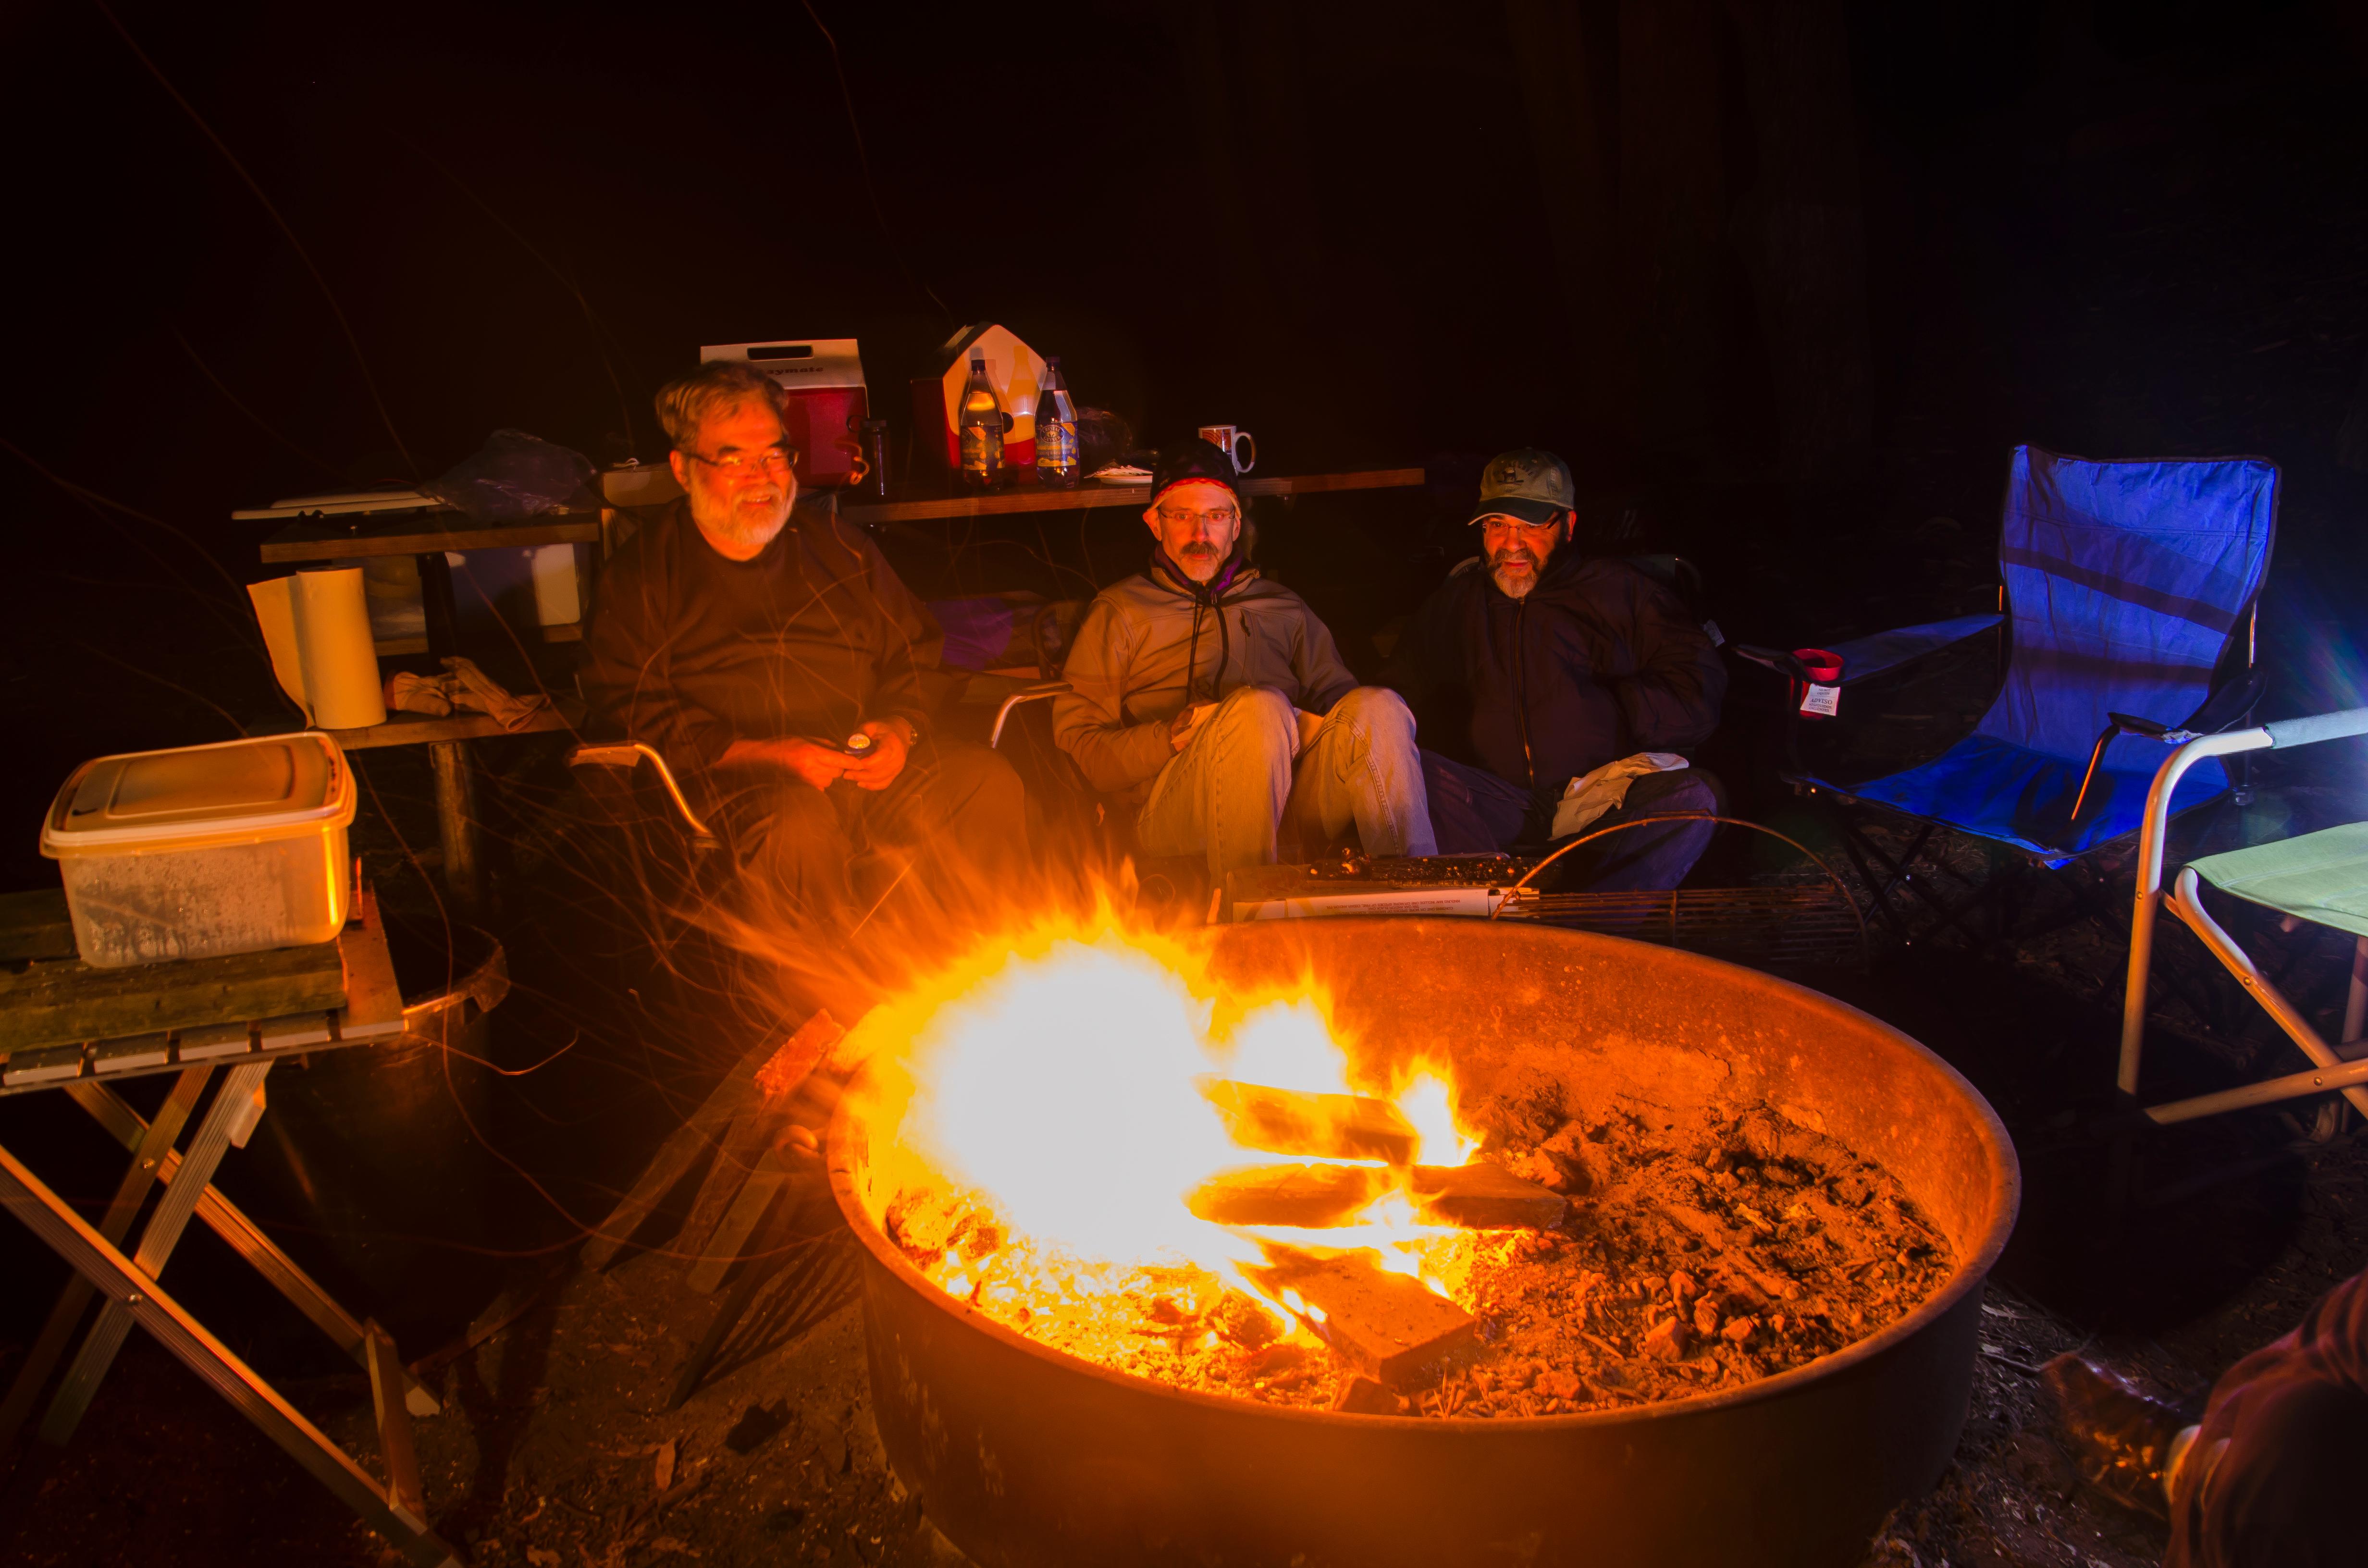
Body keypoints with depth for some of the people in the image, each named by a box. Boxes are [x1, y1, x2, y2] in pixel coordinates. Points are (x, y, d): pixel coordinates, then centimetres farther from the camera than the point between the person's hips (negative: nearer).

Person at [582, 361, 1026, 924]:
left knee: (989, 782, -22)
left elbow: (913, 649, 24)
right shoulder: (643, 572, 9)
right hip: (734, 777, -3)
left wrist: (900, 728, 0)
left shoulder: (836, 546, 20)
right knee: (798, 825, -38)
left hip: (866, 764, 4)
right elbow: (624, 707, -1)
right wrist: (759, 755, -14)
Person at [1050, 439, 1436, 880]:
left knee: (1377, 707, -25)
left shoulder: (1284, 607, 30)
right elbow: (1075, 743, 8)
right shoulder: (1119, 612, 18)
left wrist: (1320, 728, -4)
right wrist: (1175, 737, -11)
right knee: (1261, 708, -34)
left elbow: (1338, 695, 22)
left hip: (1294, 807, 3)